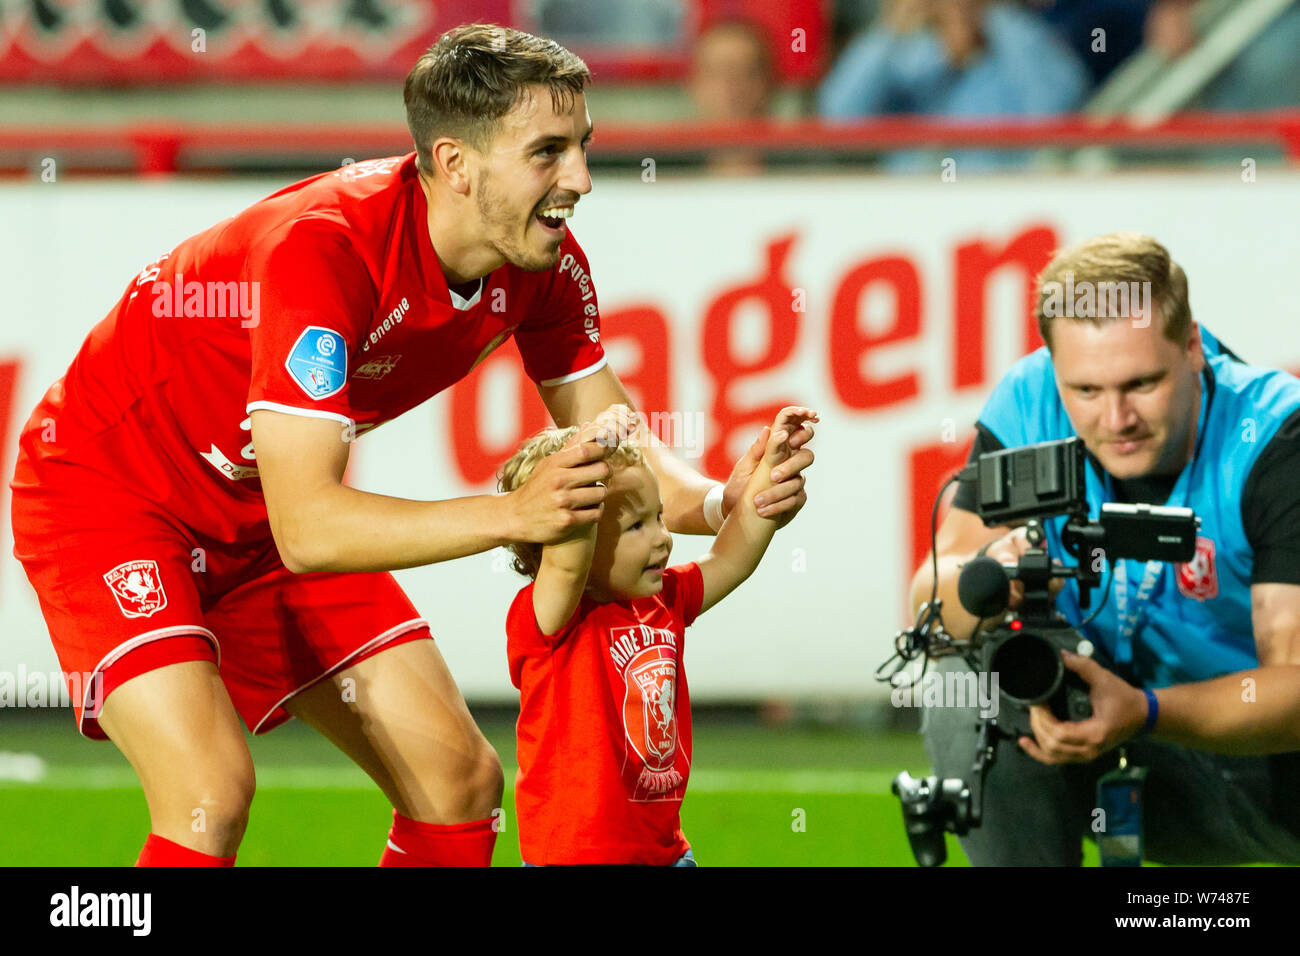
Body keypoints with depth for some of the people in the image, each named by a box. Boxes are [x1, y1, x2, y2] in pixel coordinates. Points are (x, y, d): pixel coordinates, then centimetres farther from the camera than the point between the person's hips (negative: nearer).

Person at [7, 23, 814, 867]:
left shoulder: (544, 261, -12)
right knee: (211, 793, -27)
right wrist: (511, 515, -44)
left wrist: (720, 501, -23)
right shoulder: (322, 250, -35)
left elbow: (612, 448, -2)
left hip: (257, 523, 8)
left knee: (462, 782, 0)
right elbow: (305, 528, -37)